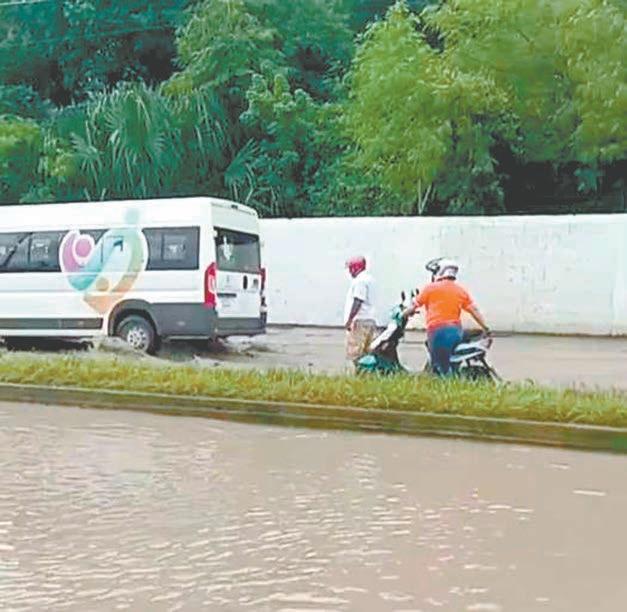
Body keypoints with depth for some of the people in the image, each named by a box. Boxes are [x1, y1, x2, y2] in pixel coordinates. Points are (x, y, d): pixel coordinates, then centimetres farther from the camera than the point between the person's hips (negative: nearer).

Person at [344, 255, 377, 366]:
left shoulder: (359, 281, -12)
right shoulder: (369, 279, 19)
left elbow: (357, 302, -19)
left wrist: (349, 319, -20)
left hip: (359, 321, -10)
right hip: (370, 320, 10)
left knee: (355, 354, -10)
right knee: (364, 352, 12)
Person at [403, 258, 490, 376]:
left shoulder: (431, 288, 2)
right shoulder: (461, 290, 12)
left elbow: (414, 306, 5)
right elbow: (474, 311, 7)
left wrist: (403, 315, 23)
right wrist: (486, 329, 9)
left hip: (437, 330, -5)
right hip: (456, 330, 5)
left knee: (442, 369, -4)